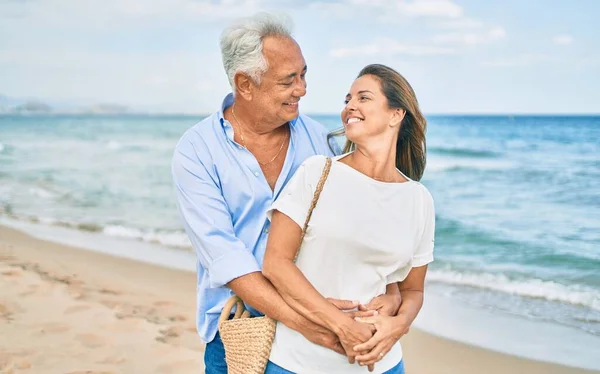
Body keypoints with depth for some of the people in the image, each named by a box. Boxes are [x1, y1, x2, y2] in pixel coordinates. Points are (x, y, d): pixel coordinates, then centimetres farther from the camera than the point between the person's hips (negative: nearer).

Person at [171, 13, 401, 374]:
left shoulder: (317, 137, -2)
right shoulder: (196, 151, -12)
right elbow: (223, 255, -21)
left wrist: (391, 289, -21)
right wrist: (297, 318, -32)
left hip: (317, 325, 3)